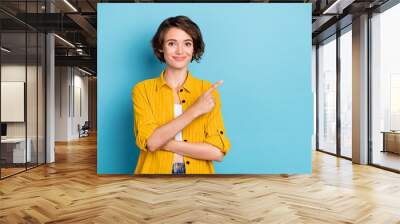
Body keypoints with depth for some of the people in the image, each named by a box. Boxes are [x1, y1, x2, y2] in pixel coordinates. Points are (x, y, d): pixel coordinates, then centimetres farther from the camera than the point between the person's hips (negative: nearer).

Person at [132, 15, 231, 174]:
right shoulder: (142, 90, -5)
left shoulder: (208, 91, -5)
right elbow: (149, 142, -17)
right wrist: (194, 110, -22)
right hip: (155, 171, 0)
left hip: (197, 172, 1)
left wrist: (162, 142, -16)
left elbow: (218, 152, -13)